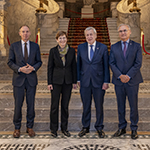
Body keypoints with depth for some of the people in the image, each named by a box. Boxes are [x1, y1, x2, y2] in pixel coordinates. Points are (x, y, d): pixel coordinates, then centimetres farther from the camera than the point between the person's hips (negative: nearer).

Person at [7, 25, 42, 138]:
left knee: (31, 104, 6)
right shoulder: (14, 46, 2)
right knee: (18, 104, 3)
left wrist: (33, 68, -15)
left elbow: (39, 62, 6)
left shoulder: (35, 46, 5)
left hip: (31, 79, 1)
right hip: (18, 79, -1)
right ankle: (17, 128, 18)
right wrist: (20, 69, -17)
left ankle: (30, 127, 20)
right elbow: (10, 62, 0)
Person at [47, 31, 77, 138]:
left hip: (68, 81, 2)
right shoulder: (53, 51, -2)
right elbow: (50, 67, 0)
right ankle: (54, 129, 16)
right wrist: (49, 82, -4)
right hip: (56, 81, -2)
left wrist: (74, 81, 4)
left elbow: (74, 66, 7)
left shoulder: (72, 51, 3)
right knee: (54, 105, 2)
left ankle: (64, 128, 22)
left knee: (65, 105, 9)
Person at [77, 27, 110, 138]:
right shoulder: (81, 47, 5)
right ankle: (85, 127, 24)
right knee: (86, 106, 10)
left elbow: (106, 65, -1)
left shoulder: (103, 48, -1)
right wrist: (78, 79, 4)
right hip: (85, 82, 2)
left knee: (99, 106, 8)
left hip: (99, 82, -1)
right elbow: (78, 64, 9)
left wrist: (106, 81, -6)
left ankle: (99, 128, 23)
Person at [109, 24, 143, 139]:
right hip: (119, 81, 2)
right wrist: (120, 76, -13)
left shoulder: (137, 46, 3)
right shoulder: (114, 47, 8)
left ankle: (134, 129, 17)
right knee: (121, 106, 9)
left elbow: (138, 64, -5)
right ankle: (122, 128, 21)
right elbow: (112, 63, 0)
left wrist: (128, 76, -15)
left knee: (133, 105, 4)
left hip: (132, 81, -2)